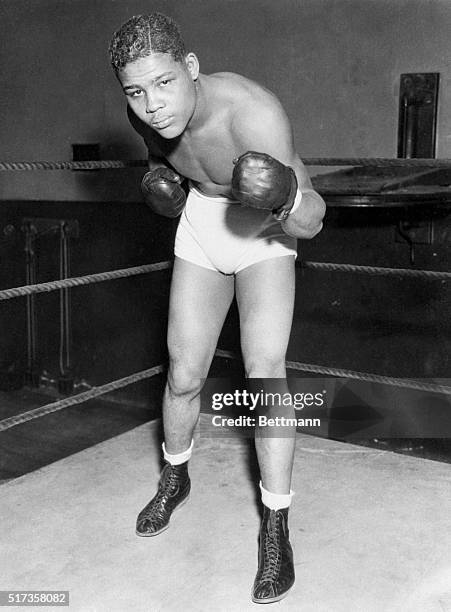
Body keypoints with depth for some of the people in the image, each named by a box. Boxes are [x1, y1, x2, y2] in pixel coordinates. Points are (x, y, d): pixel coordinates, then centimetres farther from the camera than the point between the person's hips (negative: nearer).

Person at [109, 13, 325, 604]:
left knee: (265, 372, -19)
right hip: (202, 224, 4)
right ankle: (175, 478, 33)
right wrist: (159, 180, -10)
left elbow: (310, 223, -34)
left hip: (266, 230, -4)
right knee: (184, 375, 4)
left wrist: (290, 202, -55)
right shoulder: (148, 114, -17)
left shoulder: (253, 112, -35)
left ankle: (275, 527, -3)